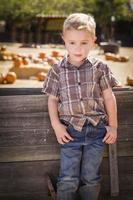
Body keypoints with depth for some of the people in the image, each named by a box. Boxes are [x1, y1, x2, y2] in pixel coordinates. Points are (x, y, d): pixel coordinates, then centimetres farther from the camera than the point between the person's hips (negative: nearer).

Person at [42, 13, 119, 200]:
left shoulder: (100, 67, -1)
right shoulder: (57, 70, -1)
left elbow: (109, 97, 4)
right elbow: (52, 99, 5)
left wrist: (113, 126, 5)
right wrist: (56, 125, -4)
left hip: (96, 130, 0)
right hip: (70, 131, 0)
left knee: (91, 178, 11)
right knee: (68, 179, 3)